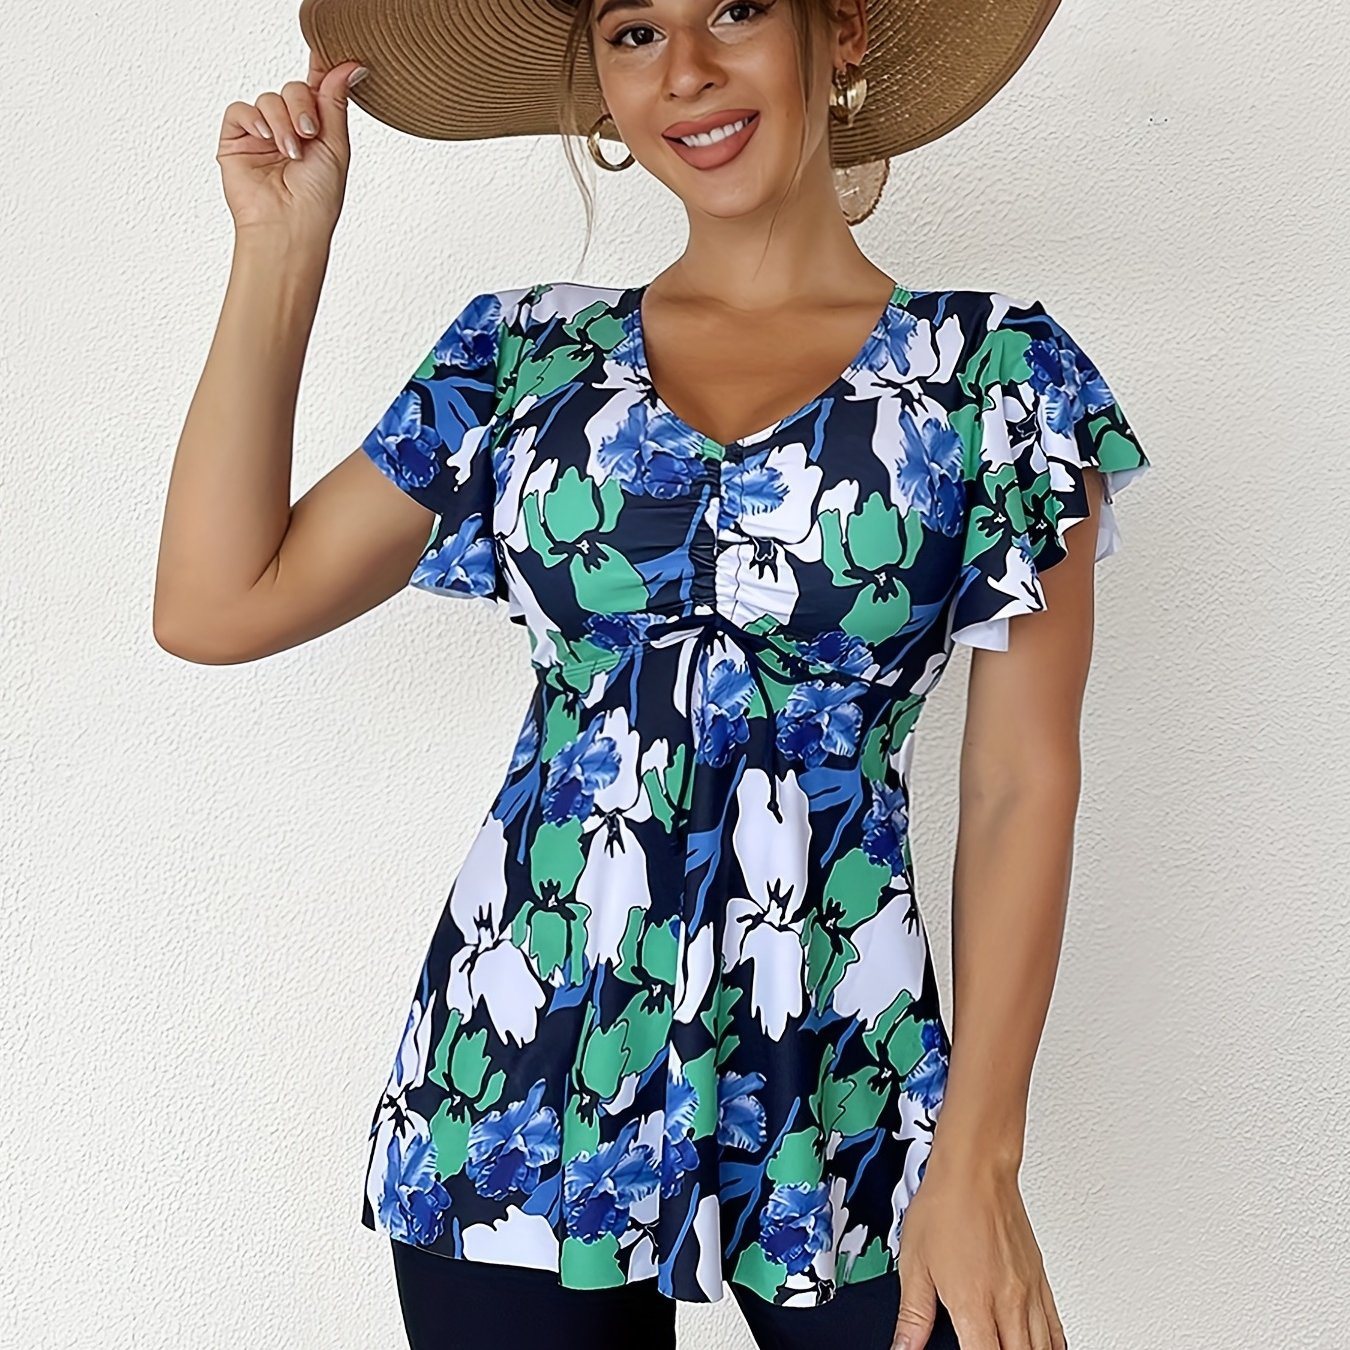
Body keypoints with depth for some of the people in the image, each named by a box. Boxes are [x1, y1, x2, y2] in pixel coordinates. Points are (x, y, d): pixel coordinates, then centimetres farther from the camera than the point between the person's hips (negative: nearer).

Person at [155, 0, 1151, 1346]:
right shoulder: (527, 356, 5)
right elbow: (217, 604, 1)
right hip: (517, 1092, 2)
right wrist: (281, 247, 1)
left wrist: (978, 1159, -10)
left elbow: (1020, 786, -4)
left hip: (843, 1108, -1)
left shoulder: (997, 371, -2)